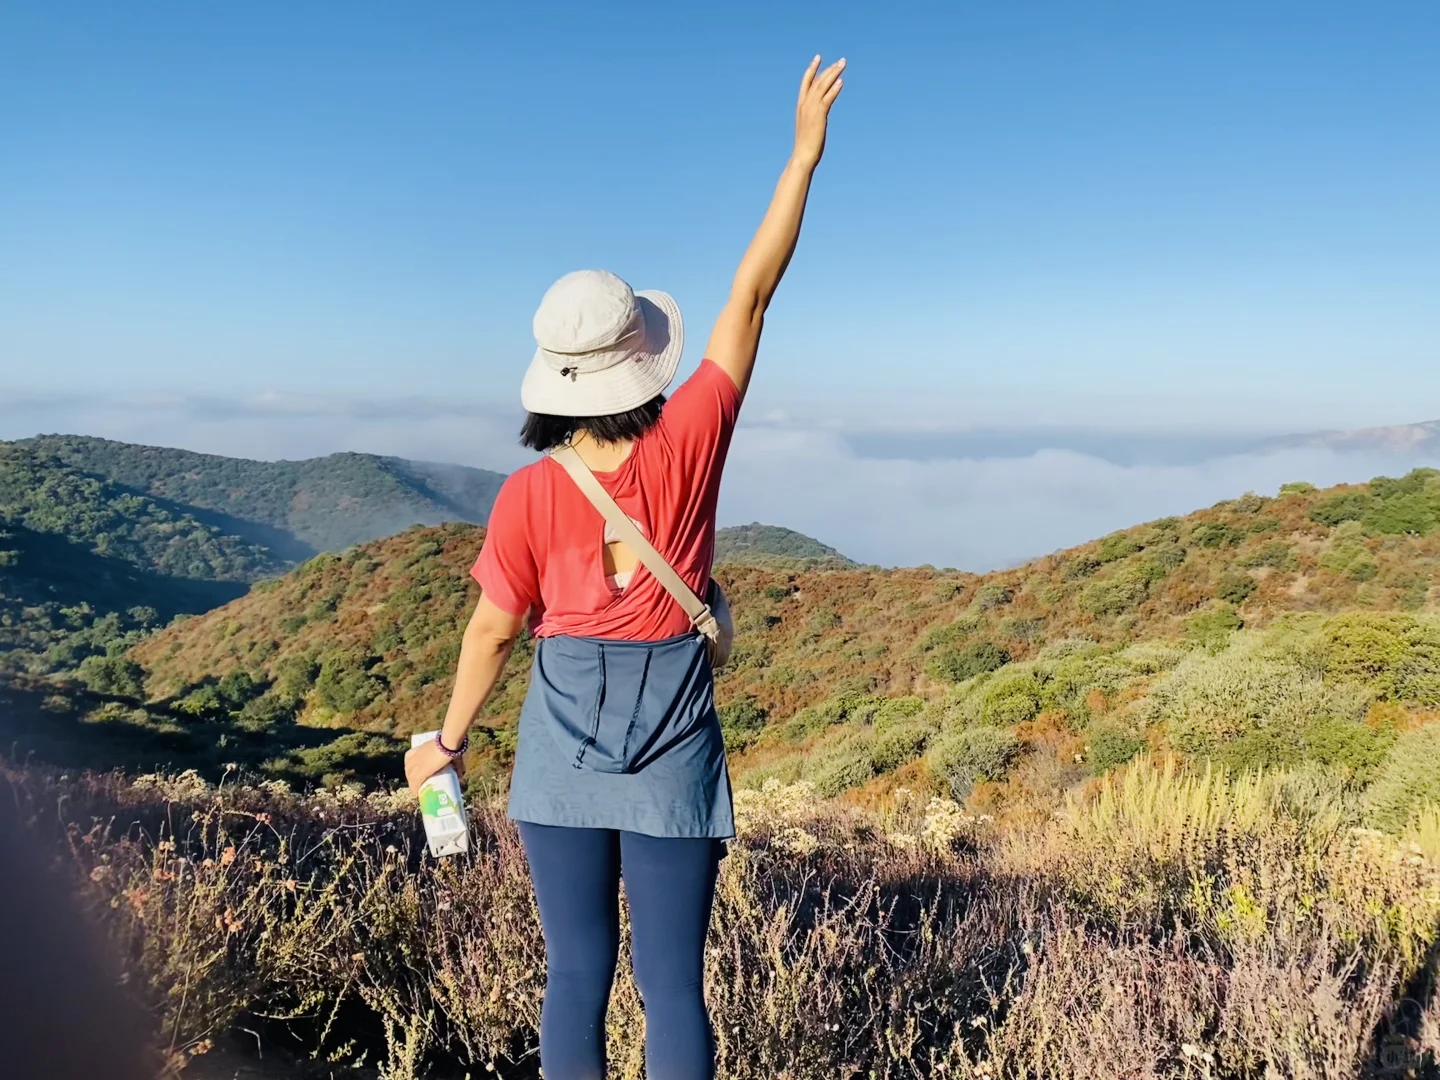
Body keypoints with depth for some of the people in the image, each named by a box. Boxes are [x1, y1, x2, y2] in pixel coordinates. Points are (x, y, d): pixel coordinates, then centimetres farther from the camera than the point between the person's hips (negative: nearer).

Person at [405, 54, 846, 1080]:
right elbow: (751, 294, -7)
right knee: (673, 980, 7)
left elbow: (493, 631, -5)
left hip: (564, 747, 1)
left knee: (578, 972, 12)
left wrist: (448, 741, 11)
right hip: (672, 753, 0)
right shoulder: (689, 445, -12)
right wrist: (806, 151, 1)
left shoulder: (528, 497, -12)